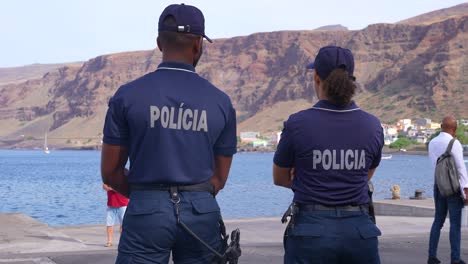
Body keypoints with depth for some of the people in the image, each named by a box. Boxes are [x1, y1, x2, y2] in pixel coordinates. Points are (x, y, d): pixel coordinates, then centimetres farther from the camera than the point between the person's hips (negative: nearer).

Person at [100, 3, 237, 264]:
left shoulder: (128, 96, -1)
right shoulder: (221, 102, 4)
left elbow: (110, 172, 3)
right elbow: (219, 178, 8)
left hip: (147, 212, -2)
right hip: (202, 213, 2)